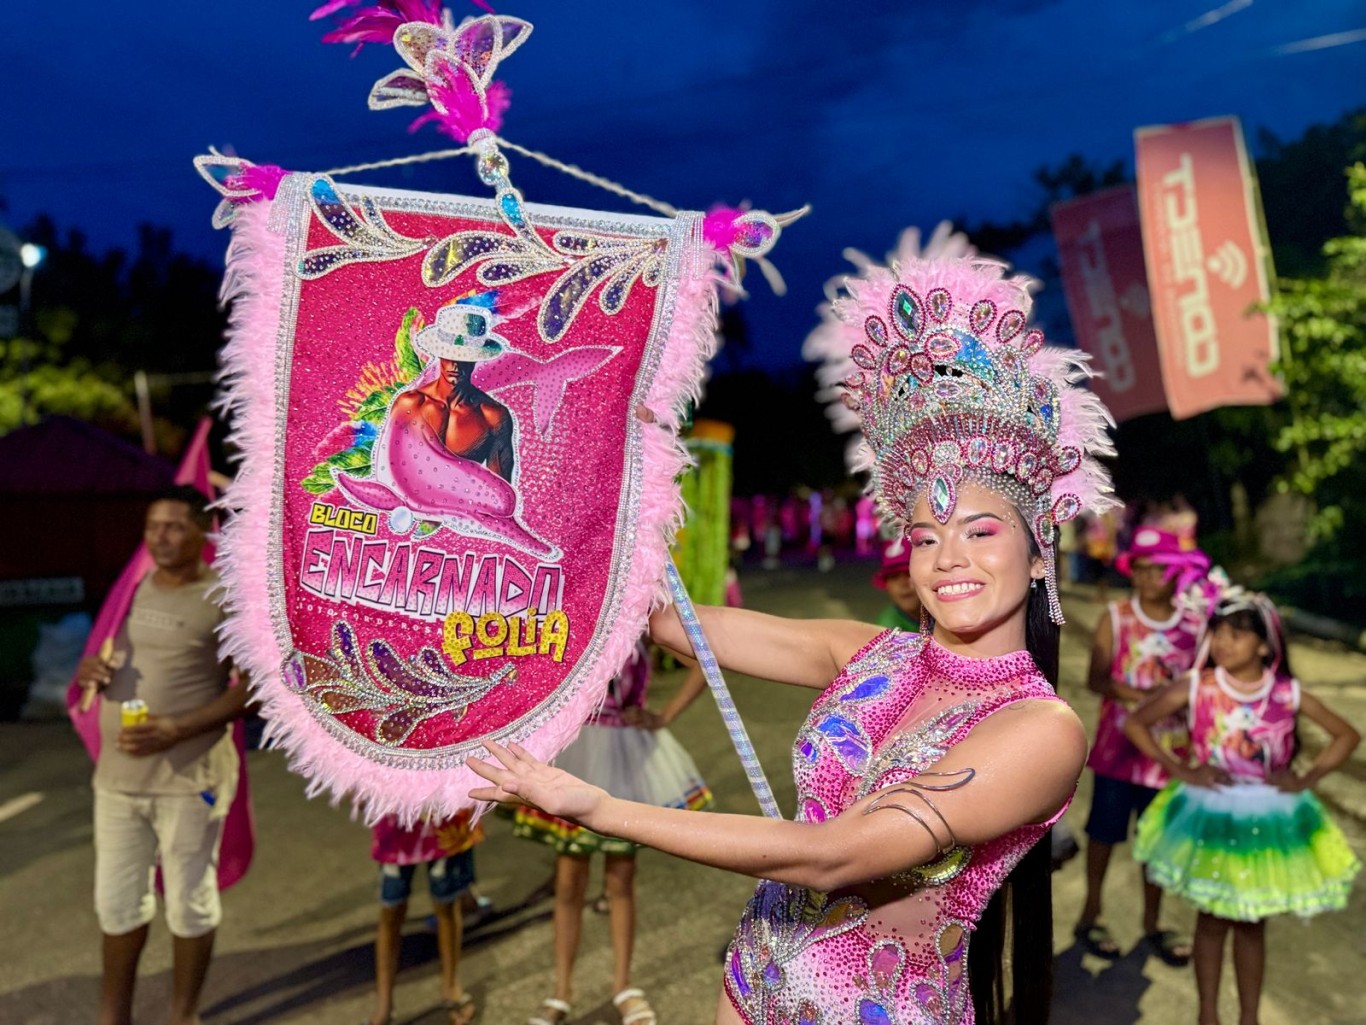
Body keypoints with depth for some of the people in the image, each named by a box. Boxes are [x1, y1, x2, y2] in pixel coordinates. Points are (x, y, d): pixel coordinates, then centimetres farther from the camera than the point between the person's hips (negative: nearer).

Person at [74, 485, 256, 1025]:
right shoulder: (132, 587, 9)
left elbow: (250, 688, -13)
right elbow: (104, 655, 20)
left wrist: (178, 729, -23)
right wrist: (88, 669, -4)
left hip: (188, 779, -5)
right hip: (117, 774, 6)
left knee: (190, 902, 8)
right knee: (117, 899, 17)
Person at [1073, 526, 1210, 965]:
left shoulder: (1193, 622, -1)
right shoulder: (1116, 617, -6)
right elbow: (1096, 678, -12)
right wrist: (1136, 695, -27)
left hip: (1170, 746, 2)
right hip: (1119, 744, -2)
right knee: (1105, 830, 8)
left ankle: (1152, 922, 31)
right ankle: (1091, 912, 27)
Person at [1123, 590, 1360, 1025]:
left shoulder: (1288, 693, -9)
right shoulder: (1196, 686, -13)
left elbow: (1347, 735, 4)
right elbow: (1135, 723, -7)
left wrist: (1307, 780, -6)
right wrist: (1179, 769, -12)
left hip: (1268, 817, 1)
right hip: (1210, 813, -1)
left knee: (1252, 923, 15)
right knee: (1212, 920, 11)